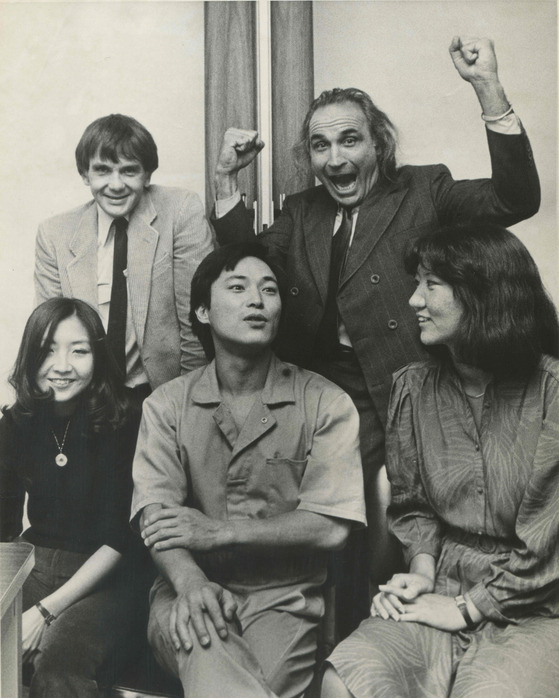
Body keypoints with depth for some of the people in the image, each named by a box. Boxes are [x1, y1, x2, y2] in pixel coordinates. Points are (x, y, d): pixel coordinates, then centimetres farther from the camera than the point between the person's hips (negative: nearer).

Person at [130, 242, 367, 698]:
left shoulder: (325, 404, 2)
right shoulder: (167, 405, 8)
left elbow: (331, 527, -7)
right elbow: (156, 515, -4)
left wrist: (218, 531, -11)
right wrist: (191, 582, -25)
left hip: (283, 596, 1)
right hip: (192, 591, 0)